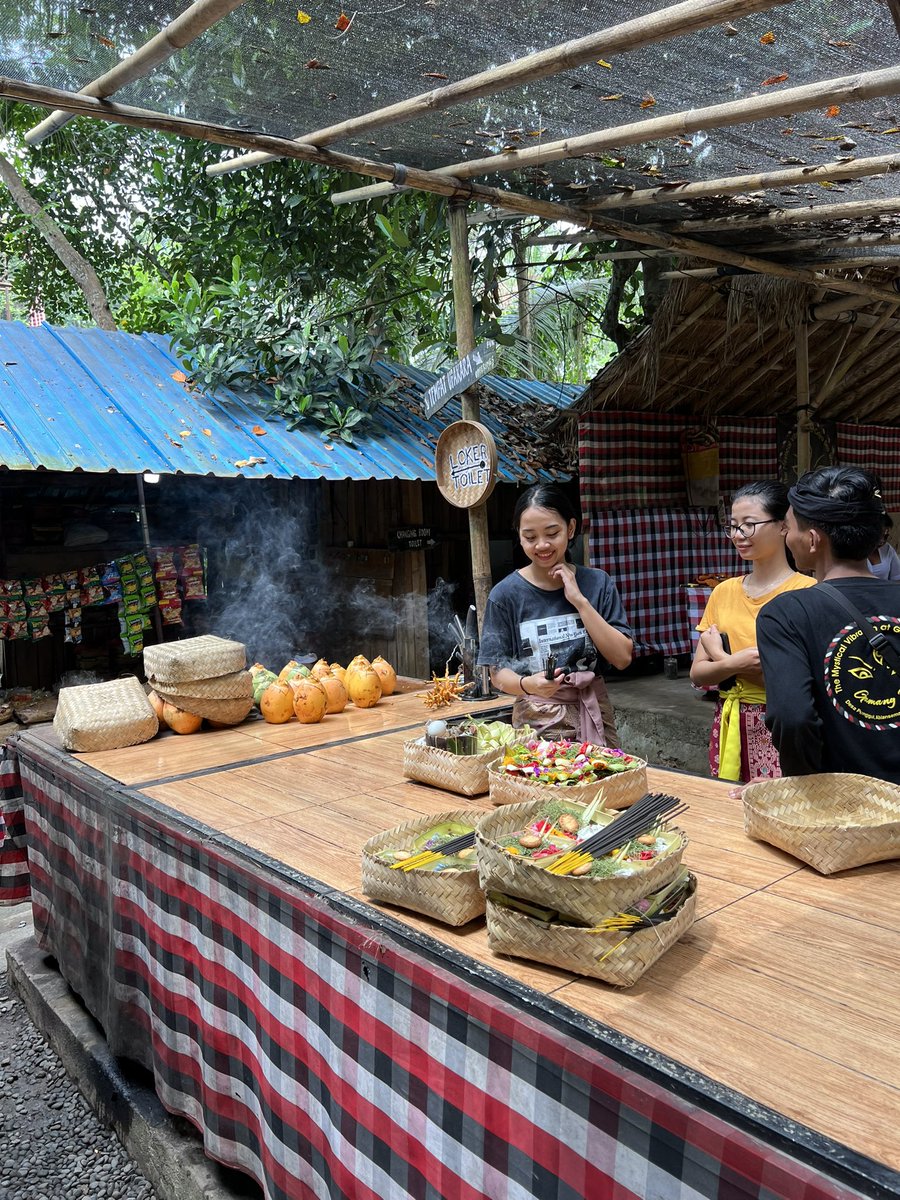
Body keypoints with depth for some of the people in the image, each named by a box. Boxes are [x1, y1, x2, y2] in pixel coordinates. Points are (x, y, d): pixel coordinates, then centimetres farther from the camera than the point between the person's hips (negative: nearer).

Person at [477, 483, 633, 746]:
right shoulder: (505, 594, -7)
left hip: (594, 716, 2)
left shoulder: (597, 583, -1)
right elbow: (498, 674, -5)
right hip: (537, 722, -2)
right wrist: (527, 684, -27)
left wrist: (579, 601, -14)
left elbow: (623, 658, -7)